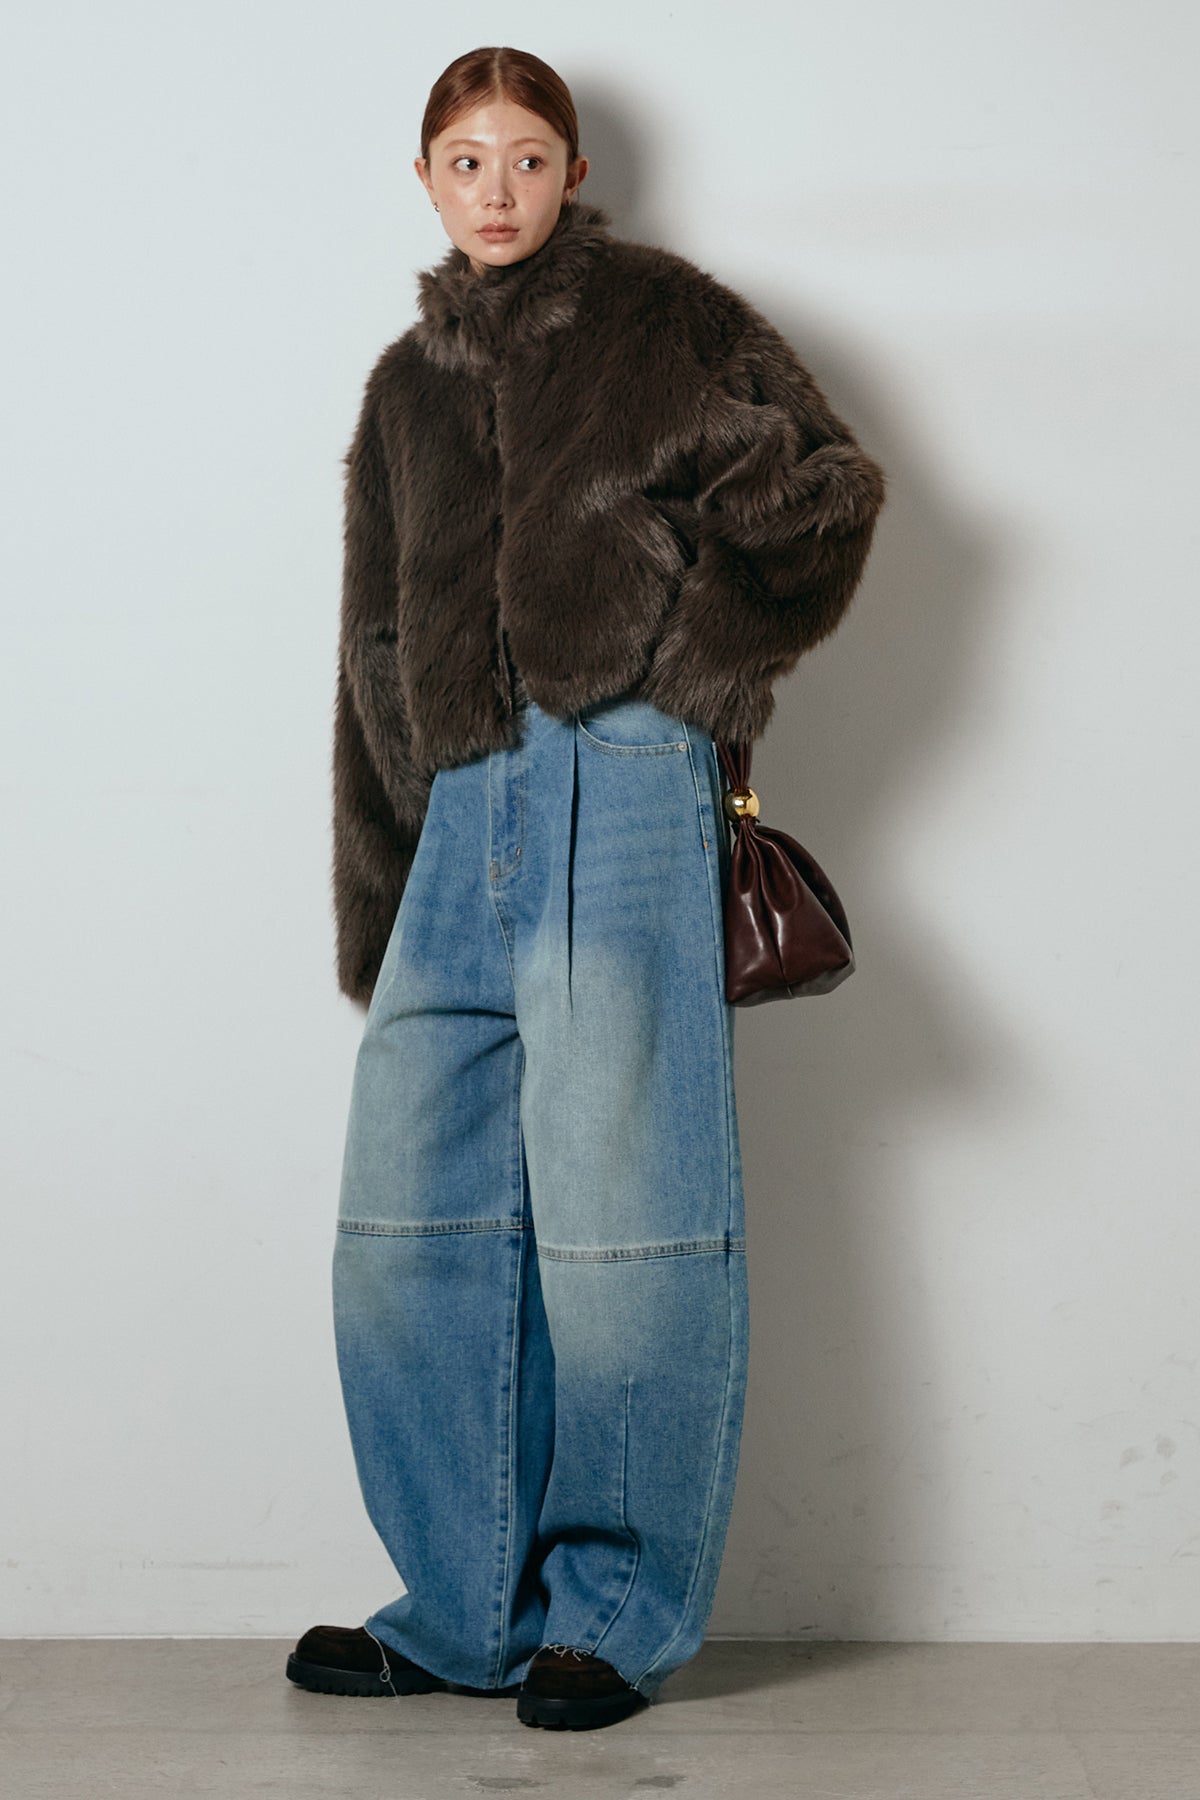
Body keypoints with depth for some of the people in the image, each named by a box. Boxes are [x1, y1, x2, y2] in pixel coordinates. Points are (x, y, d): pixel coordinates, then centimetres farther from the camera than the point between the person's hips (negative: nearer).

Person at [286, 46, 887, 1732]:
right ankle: (469, 1604, 14)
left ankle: (621, 1609, 6)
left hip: (621, 788, -5)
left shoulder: (663, 315, 9)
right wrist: (377, 913, 17)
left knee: (618, 1213, -6)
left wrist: (690, 661, -9)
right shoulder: (407, 387, 23)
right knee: (409, 1224, 2)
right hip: (461, 815, 6)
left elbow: (830, 494, 5)